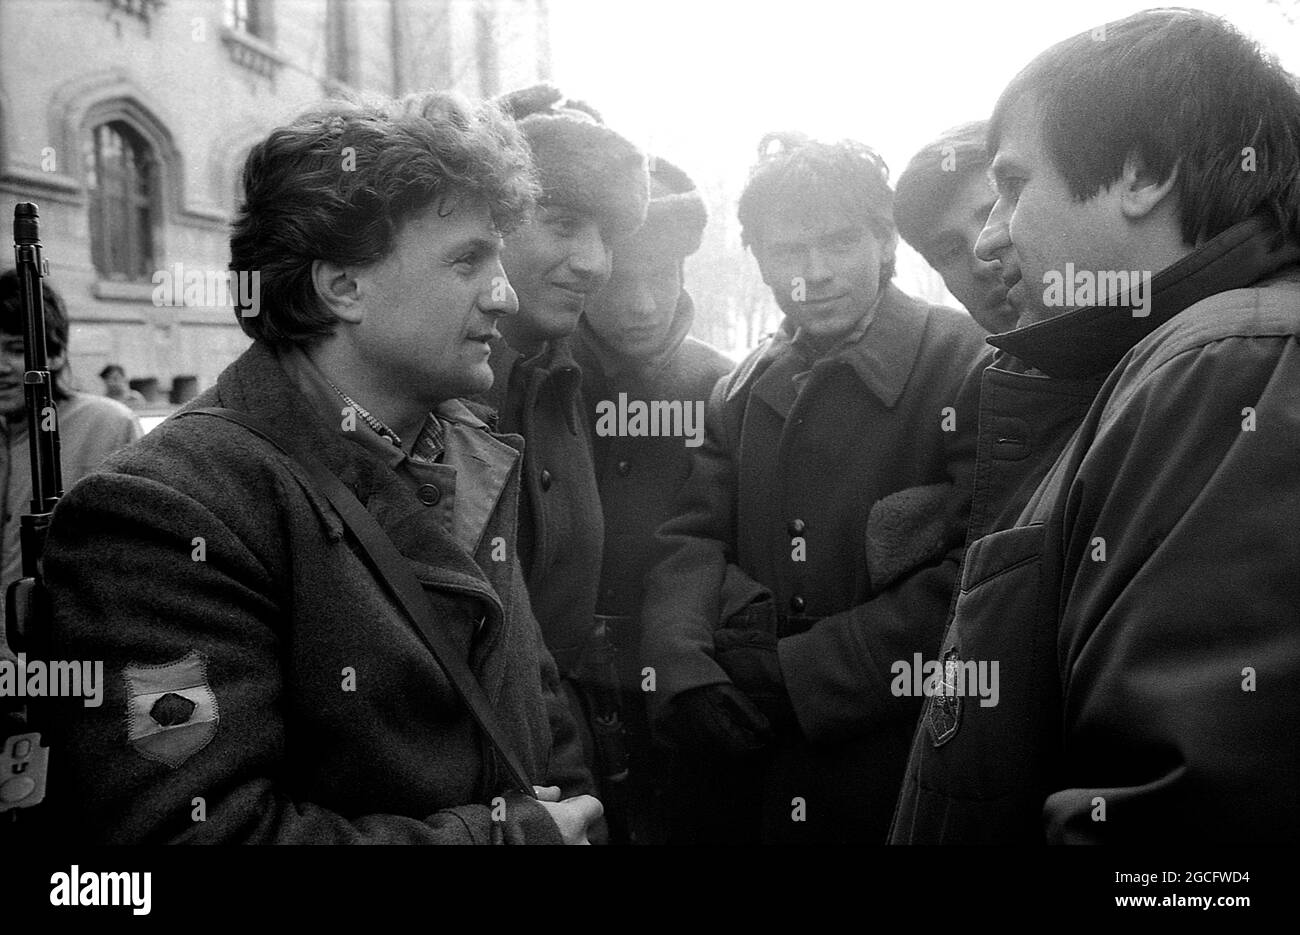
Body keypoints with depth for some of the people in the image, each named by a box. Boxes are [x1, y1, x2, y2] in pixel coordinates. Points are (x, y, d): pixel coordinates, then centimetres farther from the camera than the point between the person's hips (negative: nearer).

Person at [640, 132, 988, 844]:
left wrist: (795, 677, -19)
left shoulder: (972, 368, -10)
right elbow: (689, 544, 0)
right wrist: (685, 673, -19)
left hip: (905, 783, -4)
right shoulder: (742, 393, 8)